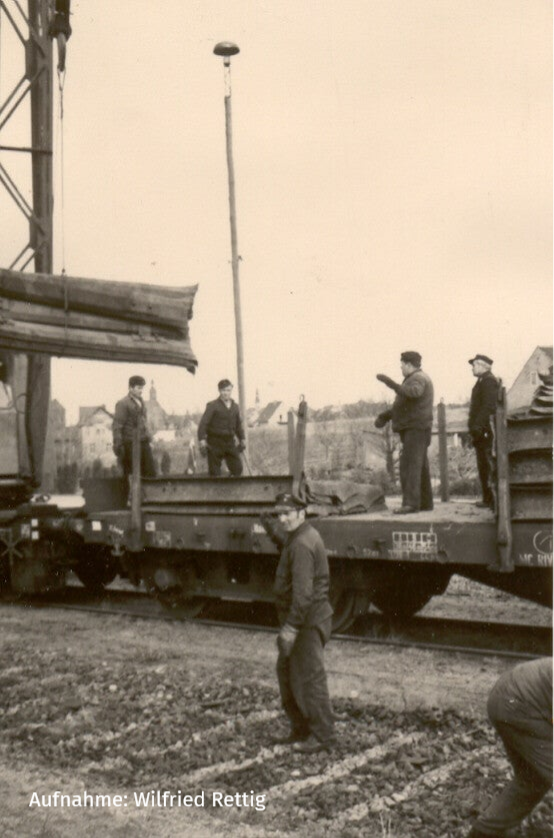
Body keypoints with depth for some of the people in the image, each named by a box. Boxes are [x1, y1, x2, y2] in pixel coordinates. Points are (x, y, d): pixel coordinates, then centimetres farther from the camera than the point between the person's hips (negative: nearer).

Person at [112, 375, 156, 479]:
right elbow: (117, 426, -11)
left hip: (143, 443, 7)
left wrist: (147, 438, 15)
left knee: (151, 473, 3)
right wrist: (118, 445, -17)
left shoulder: (140, 402, 18)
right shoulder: (123, 404, -5)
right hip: (130, 444, -7)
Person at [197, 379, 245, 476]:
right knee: (215, 473, -3)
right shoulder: (212, 406, -4)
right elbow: (203, 424, -10)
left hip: (230, 443, 5)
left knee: (237, 469, 0)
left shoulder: (235, 407, 12)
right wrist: (202, 441, -20)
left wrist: (242, 440, 22)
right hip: (215, 443, -5)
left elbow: (238, 425, 23)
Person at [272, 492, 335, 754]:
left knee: (310, 677, -3)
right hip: (303, 620, 11)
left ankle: (322, 735, 8)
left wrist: (290, 627, -24)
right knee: (286, 671, 17)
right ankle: (300, 730, 27)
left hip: (308, 621, -11)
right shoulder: (299, 537, 13)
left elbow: (303, 591, -26)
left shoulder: (302, 544, -20)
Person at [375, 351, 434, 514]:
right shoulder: (416, 378, 21)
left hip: (416, 429, -11)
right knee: (420, 465, 12)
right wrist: (384, 416, 14)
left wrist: (390, 383, -45)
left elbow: (412, 392, -36)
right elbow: (403, 403, 24)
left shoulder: (418, 379, -12)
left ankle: (410, 503, -22)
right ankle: (425, 502, 17)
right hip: (414, 429, 11)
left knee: (410, 465, -16)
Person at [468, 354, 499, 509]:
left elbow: (488, 406, -20)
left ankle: (493, 500, -11)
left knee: (487, 464, -11)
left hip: (485, 431, -10)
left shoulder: (489, 381, -11)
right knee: (483, 465, 11)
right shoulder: (483, 381, 21)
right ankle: (488, 499, 14)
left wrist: (477, 426, -23)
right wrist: (474, 428, 17)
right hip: (481, 431, 10)